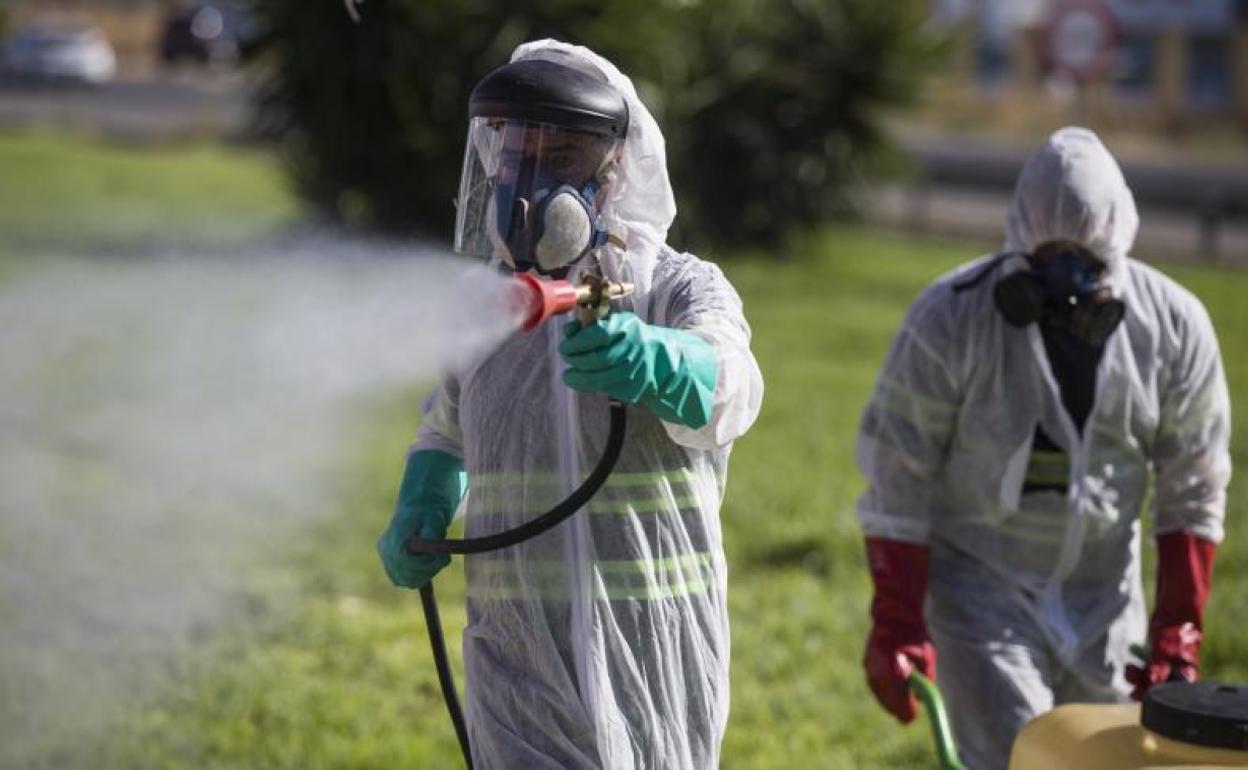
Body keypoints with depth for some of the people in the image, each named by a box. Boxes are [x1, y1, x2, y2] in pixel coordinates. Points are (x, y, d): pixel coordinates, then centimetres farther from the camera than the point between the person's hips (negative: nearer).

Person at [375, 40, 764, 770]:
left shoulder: (683, 291, -5)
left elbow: (728, 385, -29)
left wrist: (655, 362, -51)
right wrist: (420, 508, 6)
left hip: (656, 662, -2)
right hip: (521, 660, 2)